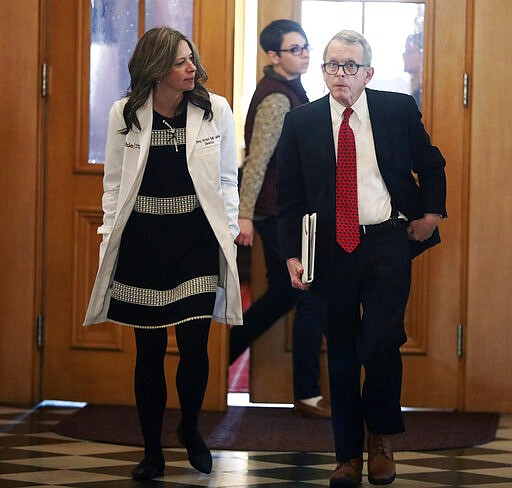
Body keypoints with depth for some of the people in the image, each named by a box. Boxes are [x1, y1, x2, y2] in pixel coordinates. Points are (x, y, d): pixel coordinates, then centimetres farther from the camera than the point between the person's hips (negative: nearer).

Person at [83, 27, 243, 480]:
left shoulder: (216, 110, -2)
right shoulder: (124, 115, -1)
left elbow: (227, 180, 5)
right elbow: (114, 184, 7)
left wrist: (228, 236, 2)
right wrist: (111, 239, 4)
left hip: (196, 239, 0)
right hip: (142, 240, 0)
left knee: (195, 346, -4)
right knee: (149, 350, 5)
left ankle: (190, 429, 24)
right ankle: (153, 450, 18)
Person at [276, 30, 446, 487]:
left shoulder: (398, 110, 0)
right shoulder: (301, 122, 2)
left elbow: (432, 165, 15)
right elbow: (290, 196, 5)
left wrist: (431, 214, 4)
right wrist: (293, 255, -2)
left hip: (388, 243, -1)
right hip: (332, 249, 2)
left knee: (380, 344, -13)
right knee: (341, 352, 8)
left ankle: (381, 438, 12)